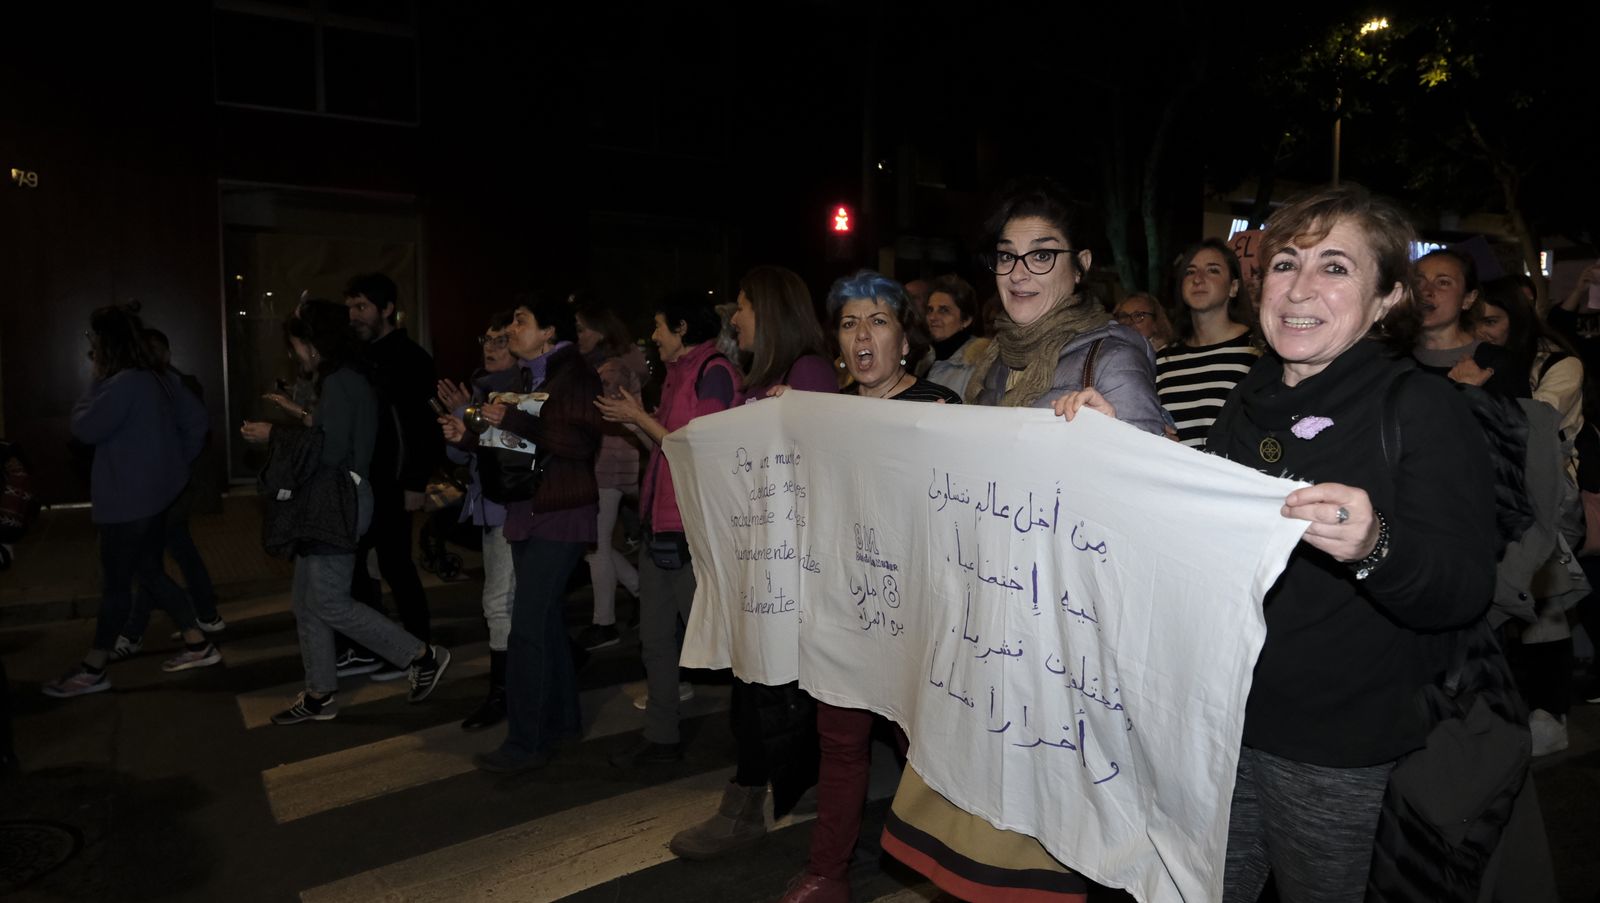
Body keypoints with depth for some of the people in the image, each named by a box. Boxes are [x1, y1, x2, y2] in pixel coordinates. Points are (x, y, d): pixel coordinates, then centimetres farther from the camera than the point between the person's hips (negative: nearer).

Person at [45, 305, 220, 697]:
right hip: (155, 495, 9)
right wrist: (177, 462, 13)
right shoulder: (160, 377, 7)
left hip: (128, 501, -9)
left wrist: (97, 381, -4)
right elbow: (198, 421, 11)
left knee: (115, 584, 3)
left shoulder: (124, 383, -20)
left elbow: (85, 429, -14)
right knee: (150, 572, 17)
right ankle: (197, 645, 21)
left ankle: (92, 671, 16)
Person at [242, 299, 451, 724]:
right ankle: (320, 695, 21)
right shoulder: (342, 380, 16)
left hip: (337, 504, -11)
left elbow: (329, 451, -21)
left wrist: (274, 434, -14)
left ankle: (422, 655, 0)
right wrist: (309, 422, 22)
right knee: (306, 601, 13)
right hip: (324, 503, 11)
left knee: (329, 603, -7)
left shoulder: (340, 383, -16)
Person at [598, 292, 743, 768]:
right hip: (660, 527, 9)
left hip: (694, 533, -9)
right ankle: (661, 736, 28)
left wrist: (641, 418, -8)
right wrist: (633, 417, 8)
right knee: (655, 639, 15)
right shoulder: (677, 373, 16)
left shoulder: (714, 372, -12)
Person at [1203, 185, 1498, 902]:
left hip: (1335, 754, -5)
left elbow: (1465, 595, -16)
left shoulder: (1422, 409, -10)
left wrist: (1375, 548, -38)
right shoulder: (1251, 402, 6)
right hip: (1221, 721, 5)